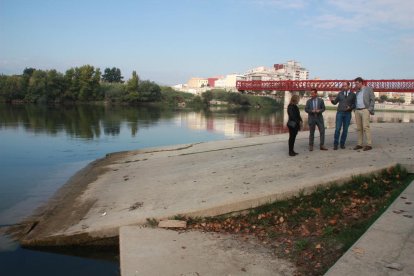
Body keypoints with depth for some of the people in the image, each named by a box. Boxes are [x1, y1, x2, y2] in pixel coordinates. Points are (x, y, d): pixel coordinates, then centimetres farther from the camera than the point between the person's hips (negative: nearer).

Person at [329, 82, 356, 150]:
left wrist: (350, 107, -13)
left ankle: (342, 144, 12)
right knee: (337, 129, -6)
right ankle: (335, 144, -1)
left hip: (348, 114, 0)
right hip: (340, 113, 0)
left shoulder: (353, 95, 6)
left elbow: (354, 104, 7)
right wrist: (332, 100, -13)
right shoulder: (340, 94, 8)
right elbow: (335, 102, 8)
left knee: (345, 130, 3)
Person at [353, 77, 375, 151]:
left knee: (365, 127, -14)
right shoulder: (358, 91, 18)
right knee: (359, 128, 4)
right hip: (357, 111, 6)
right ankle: (360, 144, 7)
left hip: (365, 110, -6)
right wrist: (355, 110, 9)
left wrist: (370, 110, -13)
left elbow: (372, 100, -4)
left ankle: (369, 145, -14)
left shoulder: (368, 89, 0)